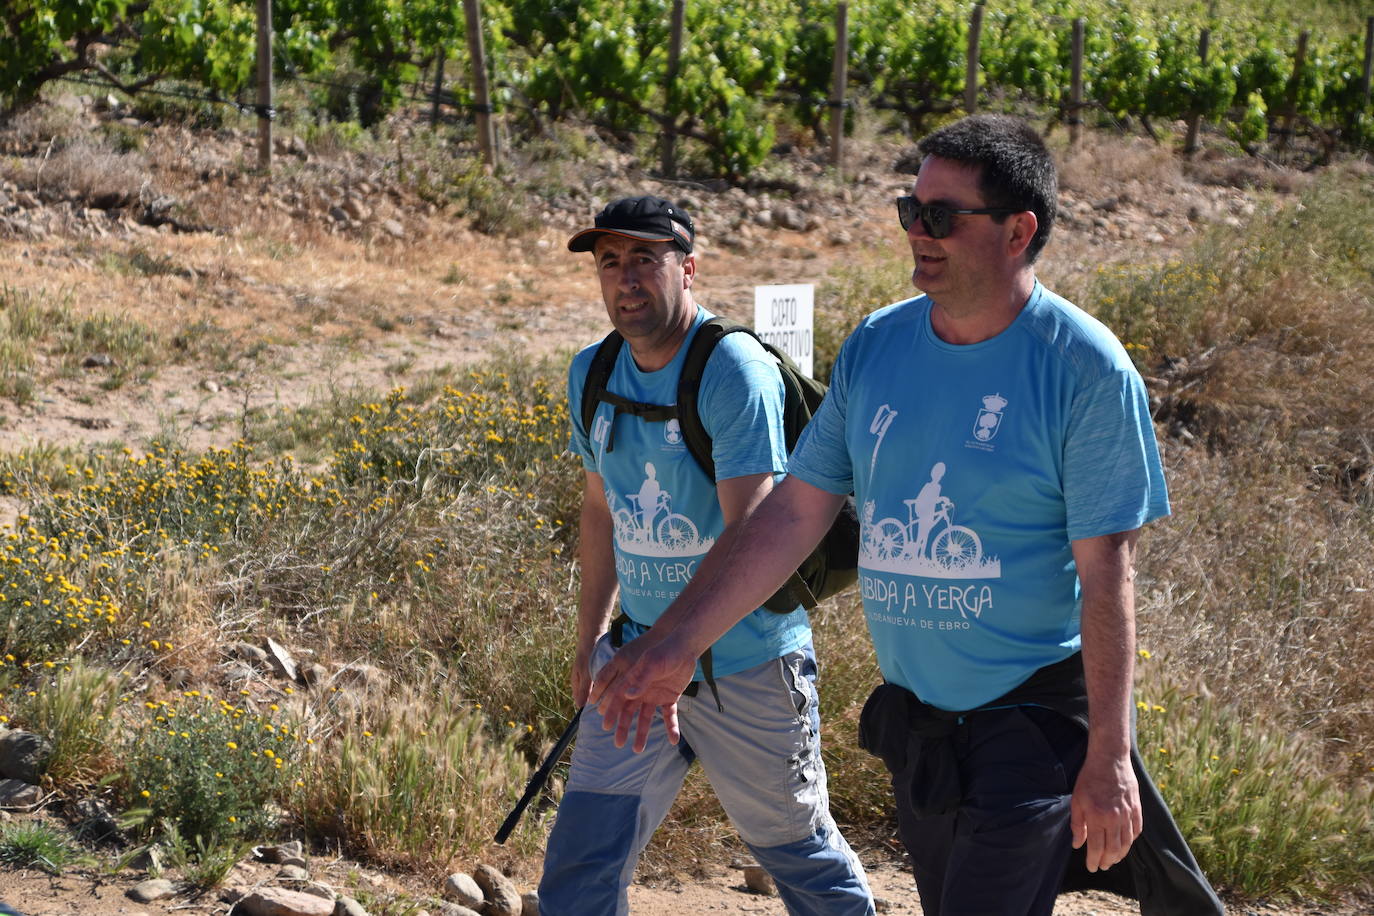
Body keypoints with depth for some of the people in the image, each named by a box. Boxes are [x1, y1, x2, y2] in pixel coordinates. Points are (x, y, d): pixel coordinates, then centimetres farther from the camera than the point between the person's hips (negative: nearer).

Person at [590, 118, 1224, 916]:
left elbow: (1106, 572, -15)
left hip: (1033, 720, -6)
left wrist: (1108, 759, -17)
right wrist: (672, 645, 0)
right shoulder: (875, 346, 3)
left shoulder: (1085, 369, -13)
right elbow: (795, 513, 6)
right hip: (914, 718, 6)